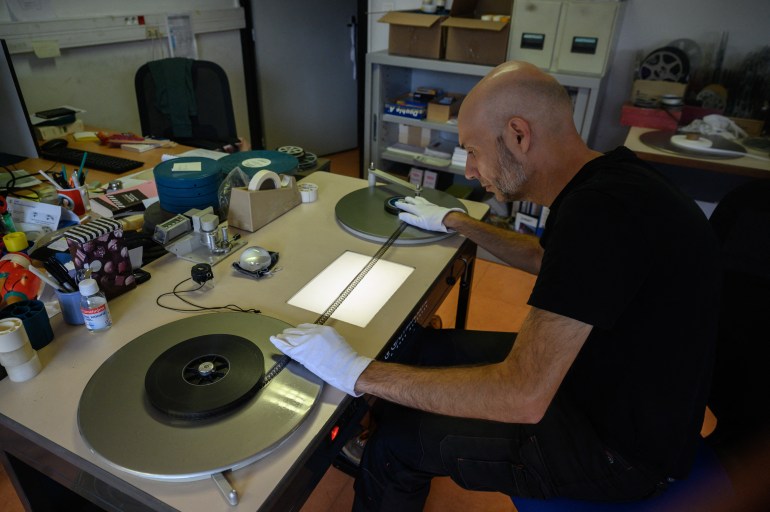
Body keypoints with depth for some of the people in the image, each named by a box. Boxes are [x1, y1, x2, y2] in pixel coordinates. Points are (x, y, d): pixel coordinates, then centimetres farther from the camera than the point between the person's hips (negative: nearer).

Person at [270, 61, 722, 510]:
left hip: (620, 445, -8)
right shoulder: (606, 180, -2)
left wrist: (359, 372, -28)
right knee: (423, 348, 11)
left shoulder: (598, 210, -33)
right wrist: (454, 222, 20)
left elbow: (522, 397, -35)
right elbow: (544, 258, 17)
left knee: (397, 441, -6)